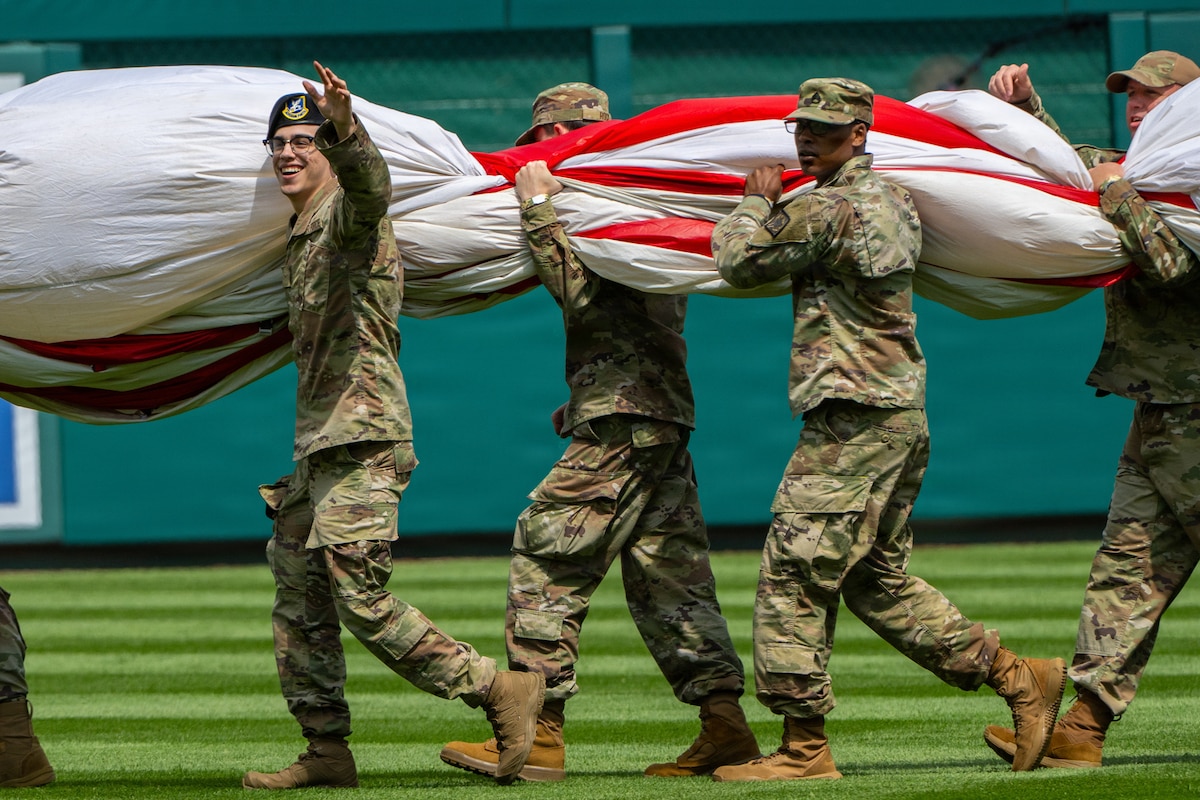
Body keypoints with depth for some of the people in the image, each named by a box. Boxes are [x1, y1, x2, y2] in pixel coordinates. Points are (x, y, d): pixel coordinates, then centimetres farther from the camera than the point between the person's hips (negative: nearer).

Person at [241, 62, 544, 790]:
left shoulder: (350, 212, -11)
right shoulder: (305, 236, 20)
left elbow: (370, 185, -36)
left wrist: (345, 128, -54)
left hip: (364, 439, -10)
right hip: (320, 448, 10)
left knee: (362, 600, -15)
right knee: (299, 602, 12)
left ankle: (500, 690, -9)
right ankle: (326, 753, 18)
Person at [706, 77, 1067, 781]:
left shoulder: (827, 209, -13)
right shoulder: (895, 200, 16)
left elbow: (741, 261, -6)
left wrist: (757, 201, 10)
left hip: (854, 415, -10)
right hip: (904, 412, 10)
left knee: (794, 577, -5)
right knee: (880, 578, 17)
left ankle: (805, 749, -5)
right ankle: (1020, 678, 16)